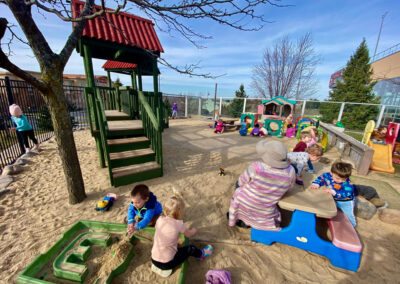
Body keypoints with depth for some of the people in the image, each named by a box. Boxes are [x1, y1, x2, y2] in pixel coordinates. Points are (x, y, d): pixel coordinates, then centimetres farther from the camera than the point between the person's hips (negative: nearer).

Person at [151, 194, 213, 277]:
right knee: (190, 249, 12)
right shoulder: (178, 224, -21)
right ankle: (201, 254, 38)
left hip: (154, 259, 5)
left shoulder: (160, 219, -8)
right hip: (166, 264, -5)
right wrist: (194, 230, 20)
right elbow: (189, 234, -2)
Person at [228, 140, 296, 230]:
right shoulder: (290, 172, -21)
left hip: (244, 204, -3)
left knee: (239, 186, 28)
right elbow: (289, 188, 2)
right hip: (265, 212, 4)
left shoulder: (255, 168, -32)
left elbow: (241, 182, -13)